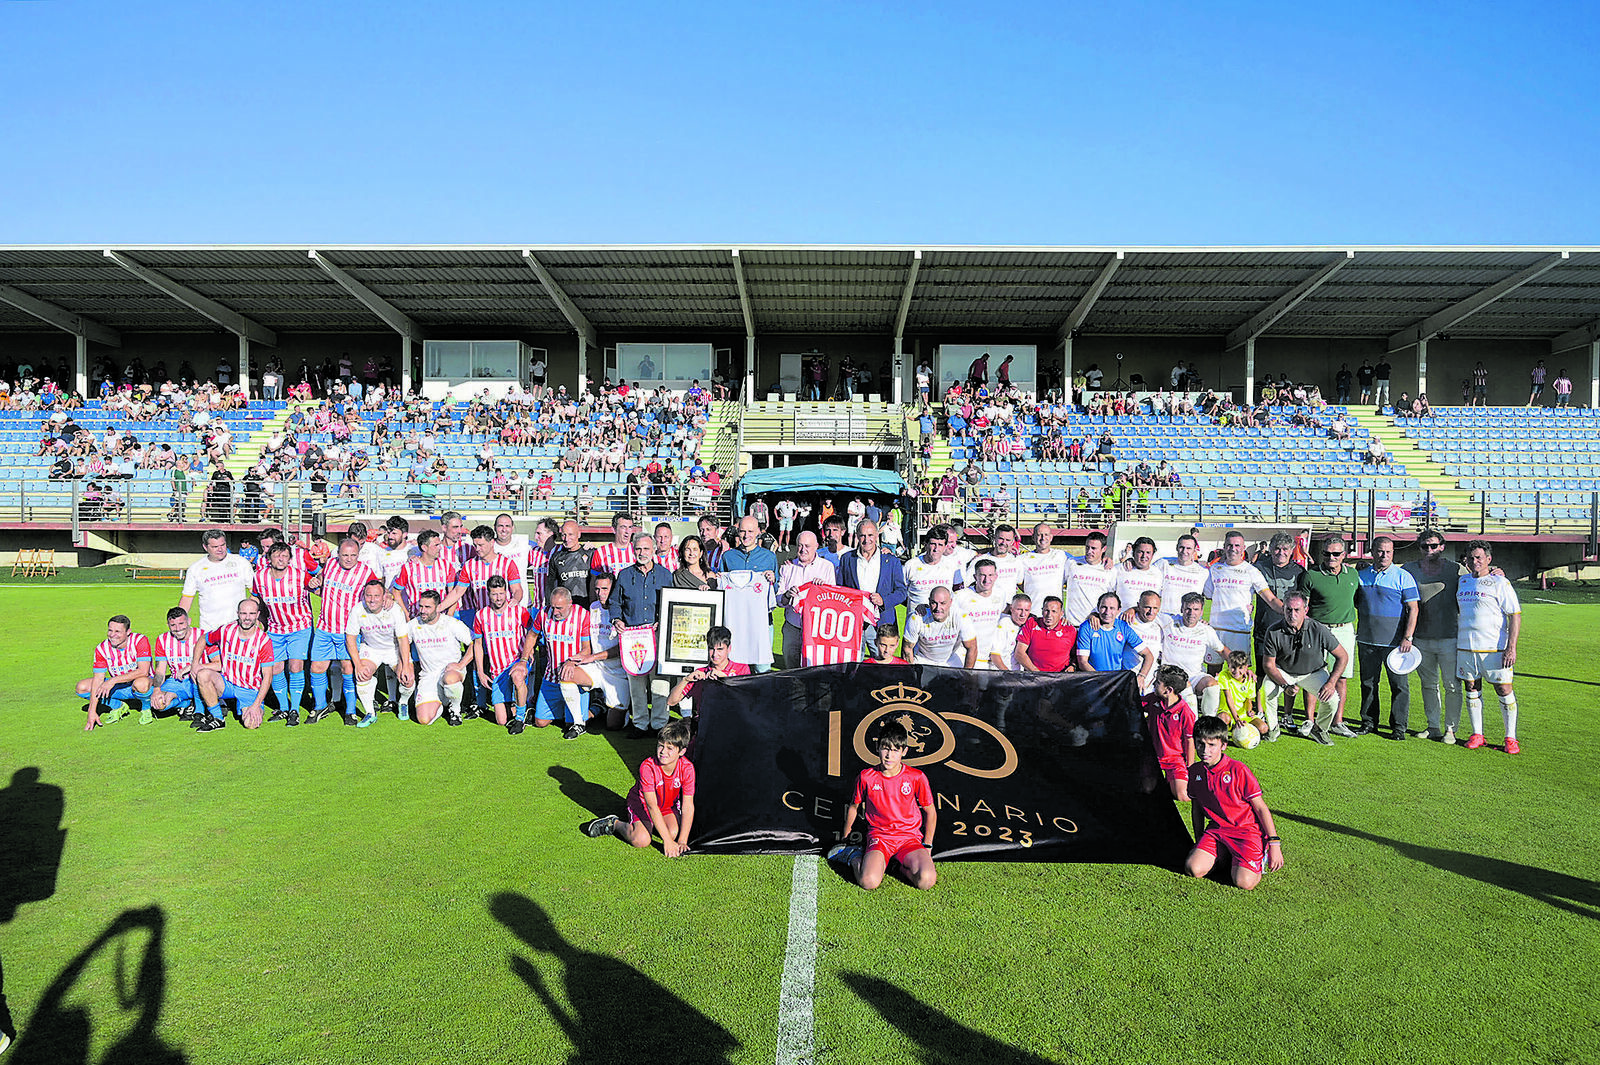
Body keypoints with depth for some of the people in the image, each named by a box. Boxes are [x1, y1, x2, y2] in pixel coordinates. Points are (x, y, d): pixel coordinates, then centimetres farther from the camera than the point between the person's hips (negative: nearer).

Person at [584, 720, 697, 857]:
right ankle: (615, 824, 5)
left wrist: (682, 841, -28)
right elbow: (652, 806, -31)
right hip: (642, 803, -3)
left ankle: (653, 825, 11)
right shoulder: (647, 767, -31)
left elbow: (688, 806, -22)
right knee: (641, 841, -25)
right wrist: (667, 841, -33)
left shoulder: (687, 768, -24)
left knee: (674, 833, -23)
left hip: (669, 804, 4)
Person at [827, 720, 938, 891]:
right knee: (869, 881, -29)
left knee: (926, 880, -27)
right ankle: (854, 857, 3)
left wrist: (927, 846, 4)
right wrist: (845, 837, 21)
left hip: (910, 837, 1)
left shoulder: (917, 777, -5)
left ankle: (900, 864, 3)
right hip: (878, 836, -1)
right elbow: (854, 807, 14)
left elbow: (930, 812, 8)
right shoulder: (866, 777, -4)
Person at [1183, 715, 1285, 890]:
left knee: (1244, 882, -22)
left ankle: (1261, 856, 9)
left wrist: (1274, 844, -11)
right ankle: (1225, 853, 10)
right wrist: (1199, 842, 18)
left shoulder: (1237, 770, -15)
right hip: (1216, 830, 4)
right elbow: (1197, 808, 15)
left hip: (1247, 829, -4)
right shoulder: (1194, 771, 1)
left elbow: (1261, 808, -10)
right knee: (1193, 868, -17)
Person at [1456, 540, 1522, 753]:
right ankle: (1477, 734, 17)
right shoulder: (1462, 582, 12)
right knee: (1472, 689, 8)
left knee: (1504, 690, -1)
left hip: (1494, 648, -5)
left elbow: (1515, 616, -6)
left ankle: (1511, 738, 8)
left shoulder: (1500, 583, -4)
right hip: (1465, 647, 5)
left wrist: (1511, 648, -13)